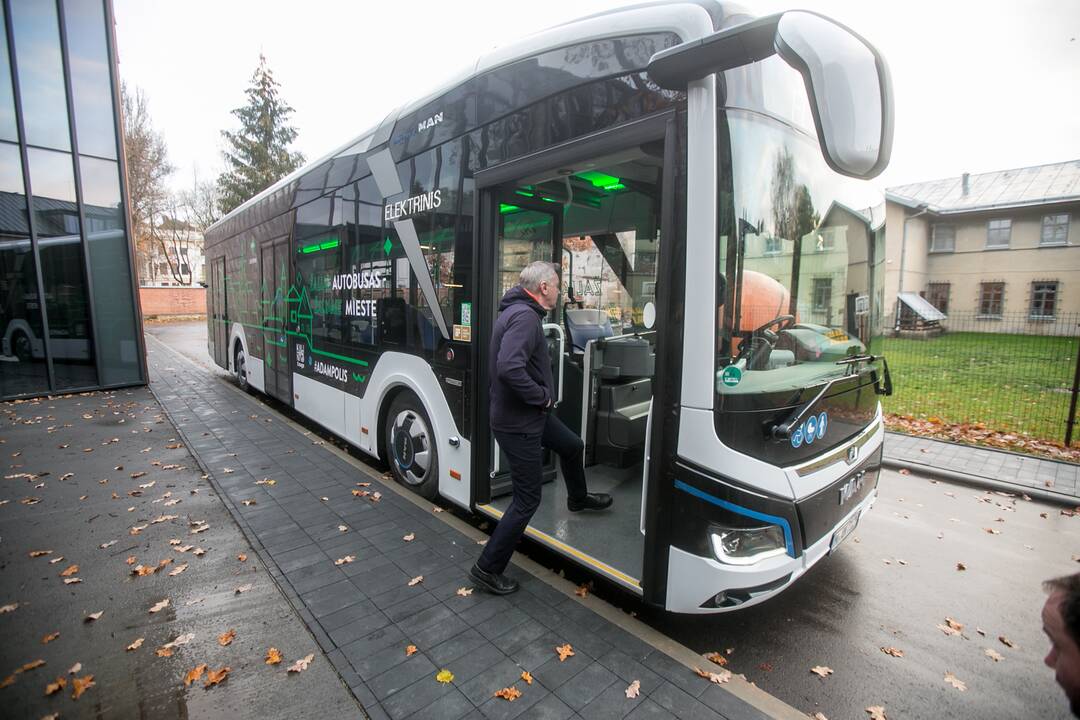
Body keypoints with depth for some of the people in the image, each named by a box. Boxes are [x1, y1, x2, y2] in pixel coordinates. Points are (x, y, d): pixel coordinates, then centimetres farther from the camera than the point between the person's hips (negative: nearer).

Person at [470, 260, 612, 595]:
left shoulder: (518, 311, 9)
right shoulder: (525, 316, -24)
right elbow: (509, 368, -37)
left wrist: (542, 398, 9)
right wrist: (543, 396, -21)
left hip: (532, 415, 10)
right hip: (518, 424, -10)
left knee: (573, 446, 29)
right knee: (527, 500, 1)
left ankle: (578, 499, 56)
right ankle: (488, 568, 16)